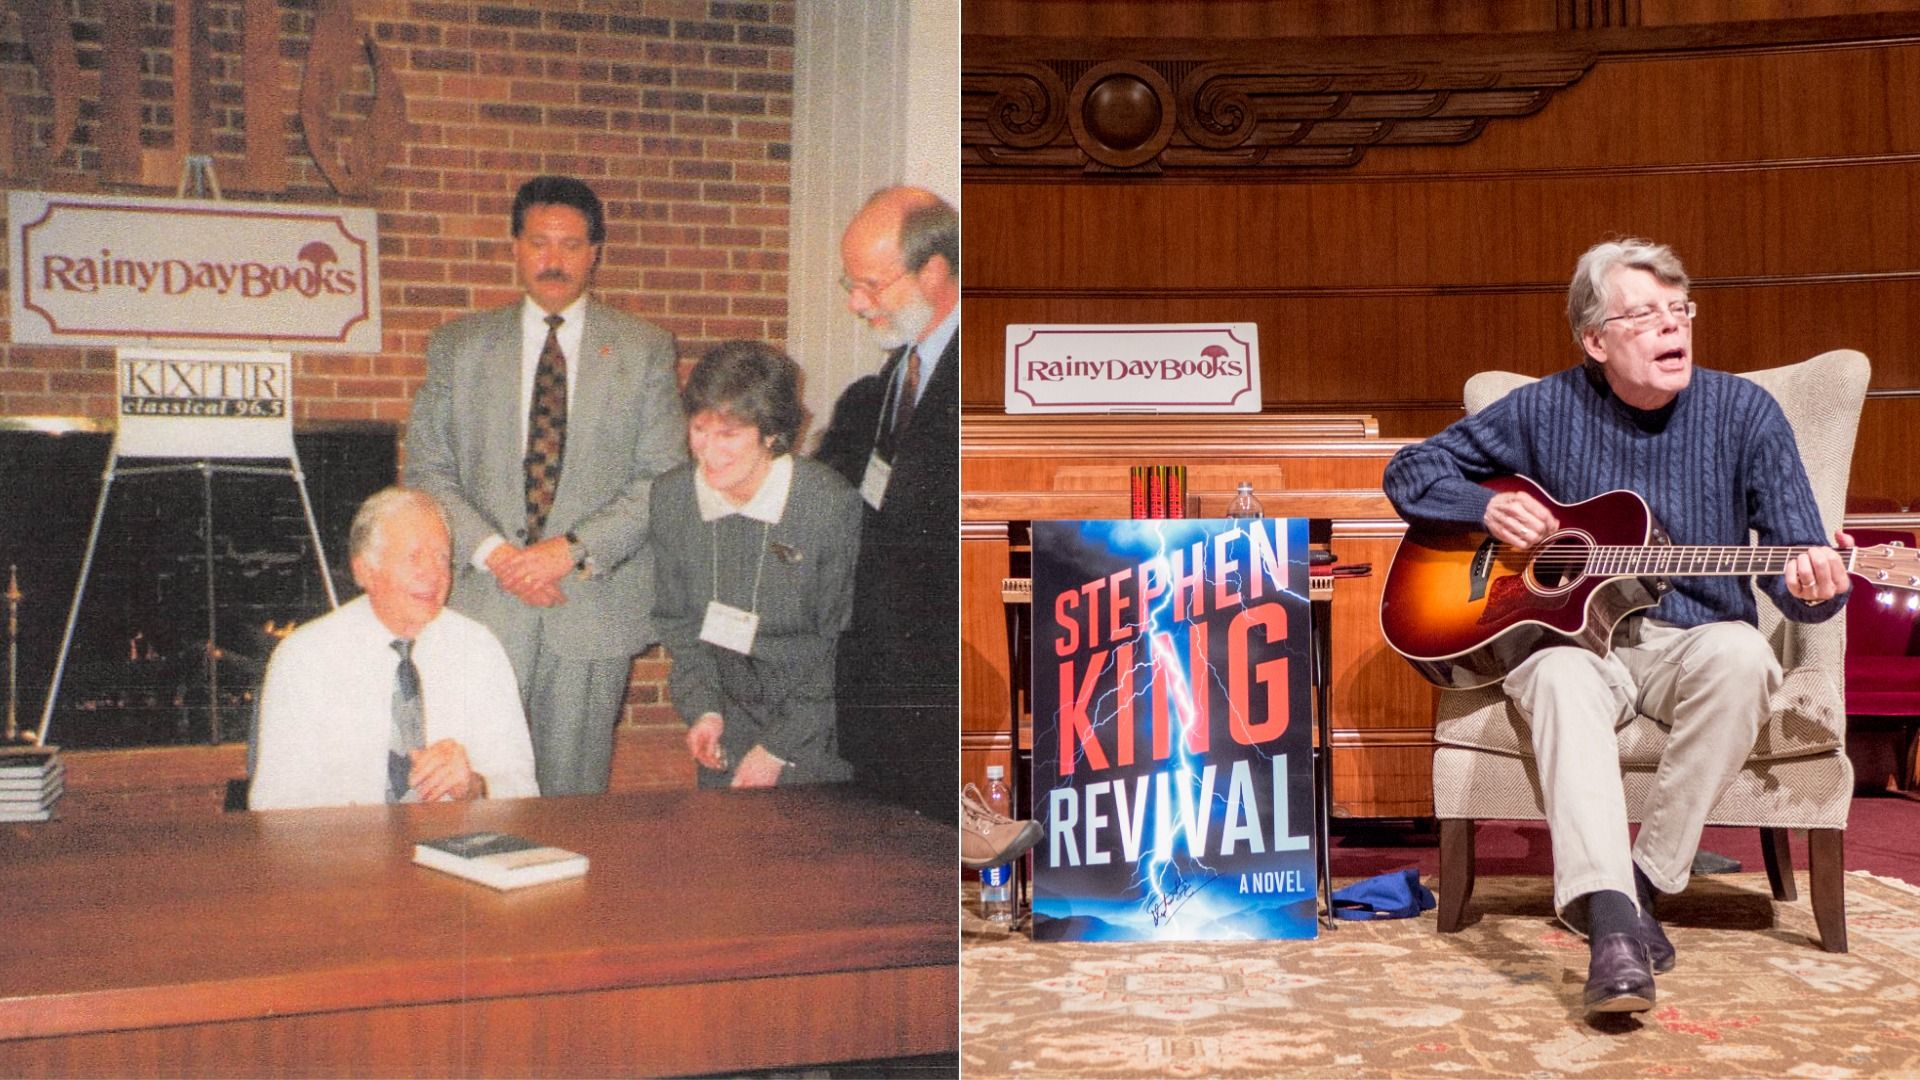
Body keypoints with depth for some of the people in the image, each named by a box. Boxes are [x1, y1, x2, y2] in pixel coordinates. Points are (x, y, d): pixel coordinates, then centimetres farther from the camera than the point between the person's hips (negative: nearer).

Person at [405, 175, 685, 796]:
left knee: (574, 793, 6)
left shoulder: (646, 351, 6)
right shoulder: (459, 347, 10)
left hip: (595, 603, 0)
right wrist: (493, 552, -10)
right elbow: (427, 471, 5)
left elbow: (664, 478, 0)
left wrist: (574, 550, -12)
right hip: (483, 604, 1)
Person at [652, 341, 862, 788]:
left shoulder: (832, 505, -20)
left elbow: (842, 650, -14)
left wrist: (777, 748, -12)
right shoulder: (671, 496, -7)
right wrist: (703, 709, -6)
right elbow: (677, 619, 6)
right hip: (729, 712, 4)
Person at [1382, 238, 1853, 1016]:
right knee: (1560, 675, -36)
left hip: (1692, 641, 1)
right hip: (1565, 632, 0)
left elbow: (1795, 574, -3)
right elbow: (1411, 472, 10)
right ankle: (1611, 923, -48)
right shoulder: (1548, 410, 1)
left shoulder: (1743, 413, -1)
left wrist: (1812, 588, -28)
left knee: (1740, 653, -35)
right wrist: (1489, 509, -9)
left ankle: (1645, 883, -22)